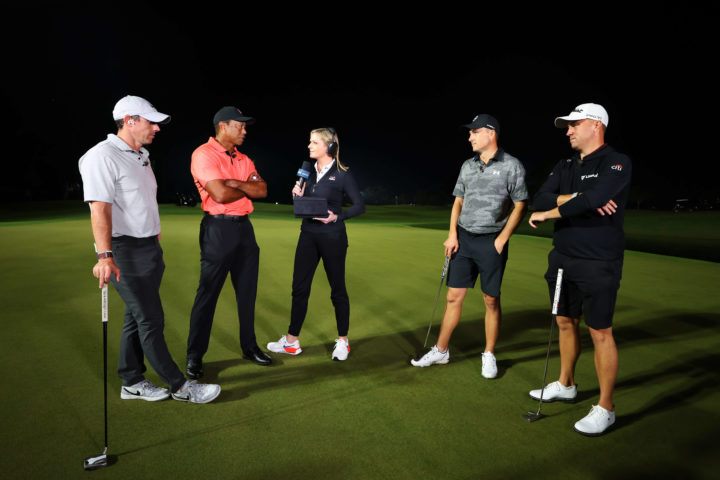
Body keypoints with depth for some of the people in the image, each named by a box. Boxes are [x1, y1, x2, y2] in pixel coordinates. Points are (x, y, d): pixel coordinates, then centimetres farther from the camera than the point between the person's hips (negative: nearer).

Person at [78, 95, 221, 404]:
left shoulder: (141, 156, 16)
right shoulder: (102, 156, -12)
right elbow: (100, 208, -22)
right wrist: (105, 256, -31)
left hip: (150, 248, 9)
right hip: (126, 250, -9)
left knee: (137, 317, 14)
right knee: (151, 320, -3)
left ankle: (132, 383, 26)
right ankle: (179, 386, 6)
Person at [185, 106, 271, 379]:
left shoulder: (243, 160, 14)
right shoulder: (204, 154, -8)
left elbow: (262, 190, 2)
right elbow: (220, 195, -19)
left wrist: (235, 183, -13)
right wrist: (247, 188, -2)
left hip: (244, 226, 7)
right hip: (218, 228, -7)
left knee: (247, 291, 12)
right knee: (208, 293, 0)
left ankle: (249, 346, 26)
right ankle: (194, 357, 13)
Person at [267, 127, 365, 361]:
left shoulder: (341, 174, -7)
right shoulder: (308, 171, 9)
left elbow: (360, 205, -6)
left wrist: (338, 216, -18)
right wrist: (298, 195, -5)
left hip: (332, 238, -5)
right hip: (308, 235, 6)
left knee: (337, 289, 5)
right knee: (299, 288, 8)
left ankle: (343, 341, 21)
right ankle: (291, 341, 19)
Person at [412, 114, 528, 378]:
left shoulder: (512, 166, -5)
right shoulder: (468, 165, 10)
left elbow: (520, 206, -5)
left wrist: (501, 240, -10)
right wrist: (452, 234, 3)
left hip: (491, 242, -4)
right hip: (464, 238, 5)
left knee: (491, 300, 5)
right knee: (454, 296, 7)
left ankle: (489, 355, 20)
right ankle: (441, 351, 18)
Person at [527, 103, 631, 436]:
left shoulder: (616, 164, -10)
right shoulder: (564, 166, 11)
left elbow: (594, 198, -27)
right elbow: (539, 199, -2)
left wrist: (548, 213, -16)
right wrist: (575, 198, -18)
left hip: (598, 265, -7)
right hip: (562, 259, 7)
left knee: (600, 333, 0)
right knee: (565, 323, 17)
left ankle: (605, 409, 13)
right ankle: (565, 385, 35)